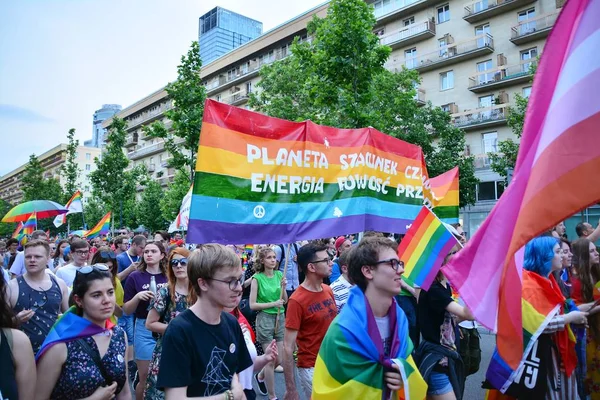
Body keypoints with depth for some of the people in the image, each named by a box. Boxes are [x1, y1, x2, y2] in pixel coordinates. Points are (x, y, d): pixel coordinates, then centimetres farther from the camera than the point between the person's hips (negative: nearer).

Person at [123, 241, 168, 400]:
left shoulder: (169, 277, 0)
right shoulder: (135, 277, -4)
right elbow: (126, 310, -1)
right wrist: (137, 297, -18)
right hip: (145, 330, -2)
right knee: (145, 377, 8)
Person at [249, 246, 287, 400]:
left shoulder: (279, 275, 3)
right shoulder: (257, 278, -10)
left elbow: (285, 300, 6)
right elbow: (252, 305, -10)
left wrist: (283, 287, -11)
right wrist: (273, 303, -17)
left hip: (280, 318, 5)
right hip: (265, 319, -5)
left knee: (279, 359, 11)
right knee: (271, 359, 2)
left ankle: (261, 377, 41)